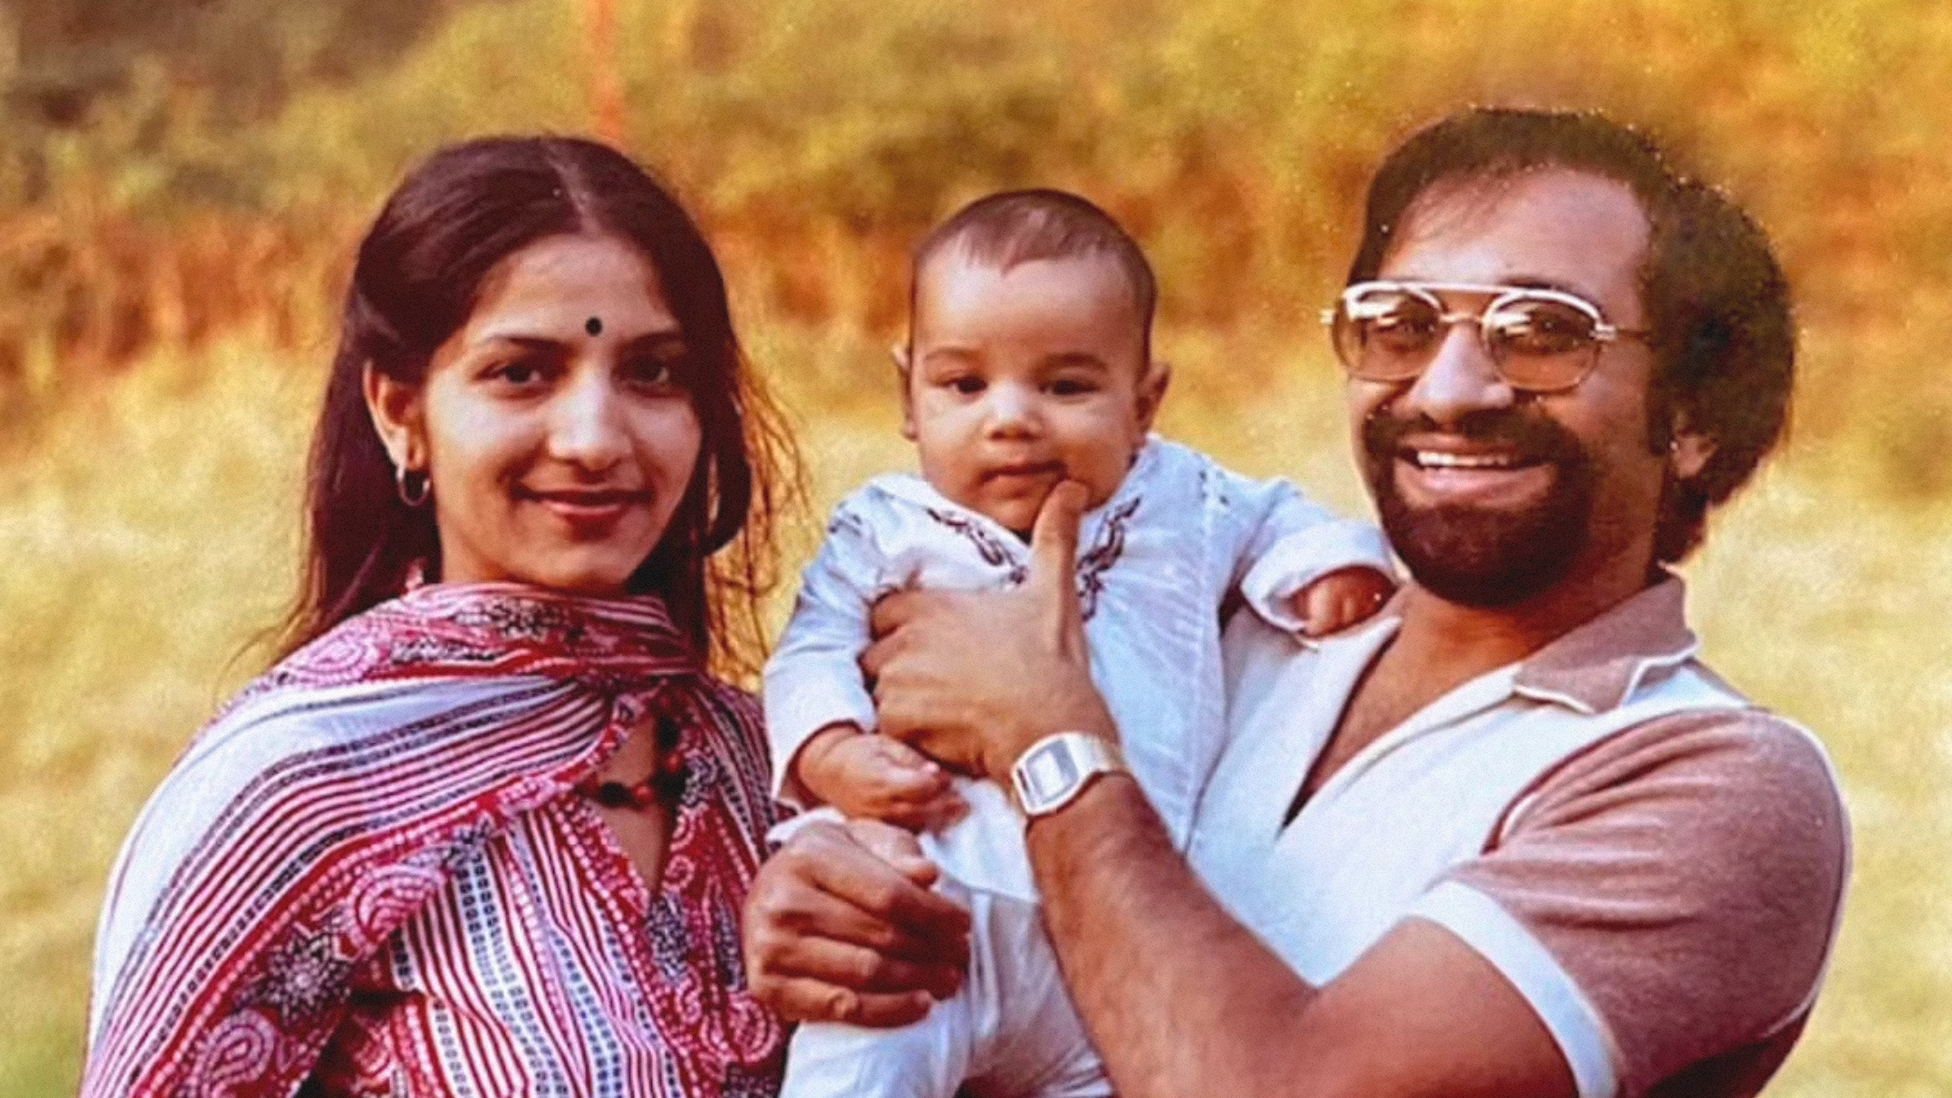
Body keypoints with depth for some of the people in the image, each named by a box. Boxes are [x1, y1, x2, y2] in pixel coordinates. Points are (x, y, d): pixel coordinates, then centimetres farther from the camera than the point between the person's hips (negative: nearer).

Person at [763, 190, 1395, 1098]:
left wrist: (1330, 564, 7)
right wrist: (833, 755, -19)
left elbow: (1272, 520, 28)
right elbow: (812, 657, 1)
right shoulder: (886, 532, 4)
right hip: (936, 921, -3)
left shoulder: (1185, 502, 10)